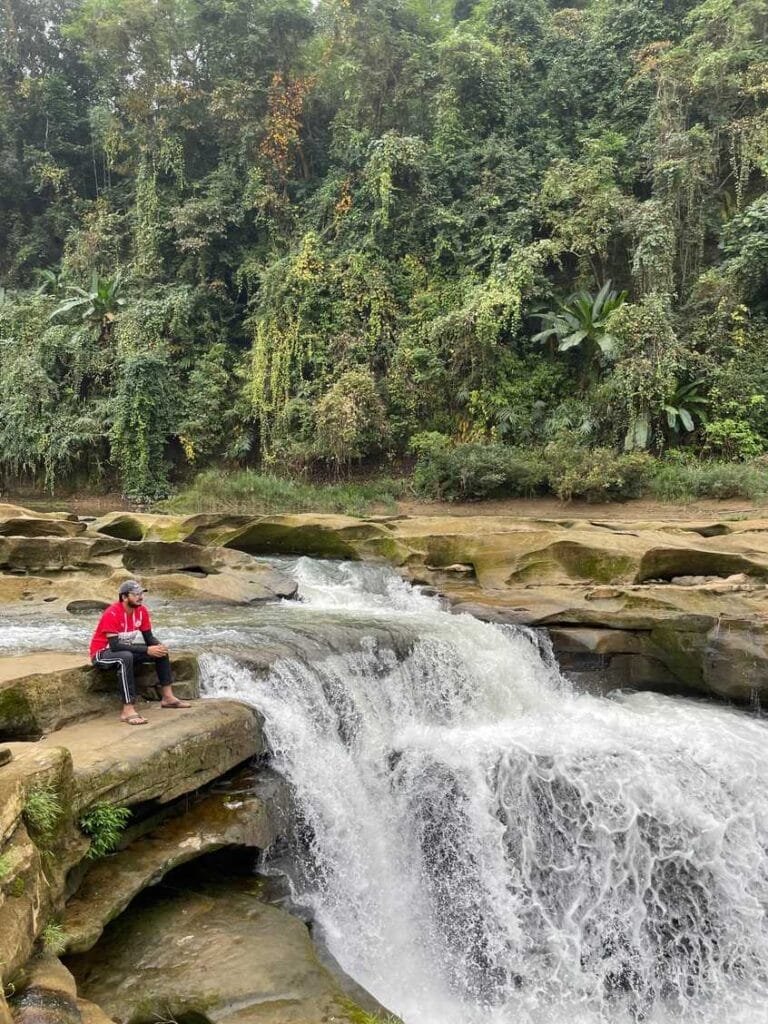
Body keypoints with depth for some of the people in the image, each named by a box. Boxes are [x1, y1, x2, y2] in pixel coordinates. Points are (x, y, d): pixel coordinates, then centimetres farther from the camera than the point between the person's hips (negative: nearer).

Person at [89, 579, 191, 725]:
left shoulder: (141, 611, -5)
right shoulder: (112, 614, -27)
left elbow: (149, 637, 1)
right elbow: (115, 646, -32)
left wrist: (159, 646, -23)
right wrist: (147, 650, -33)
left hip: (125, 651, 8)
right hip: (102, 654, -8)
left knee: (161, 651, -3)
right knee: (126, 657, -39)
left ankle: (167, 697, 3)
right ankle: (128, 710, -41)